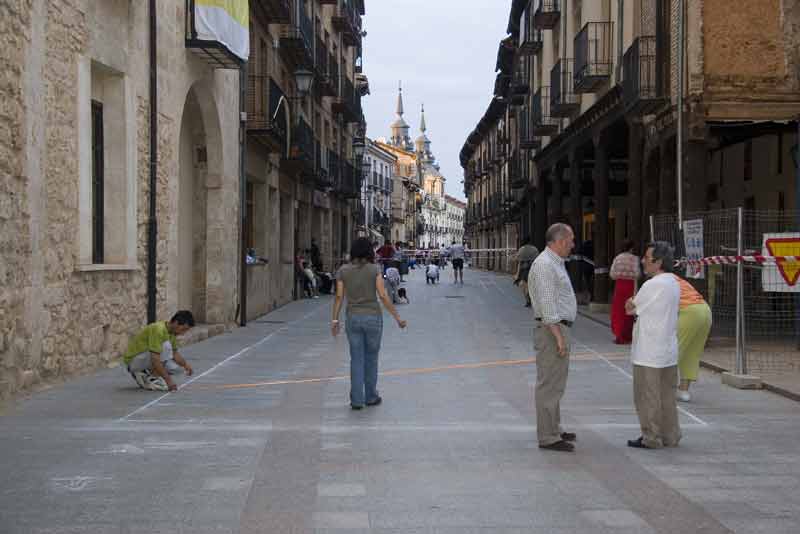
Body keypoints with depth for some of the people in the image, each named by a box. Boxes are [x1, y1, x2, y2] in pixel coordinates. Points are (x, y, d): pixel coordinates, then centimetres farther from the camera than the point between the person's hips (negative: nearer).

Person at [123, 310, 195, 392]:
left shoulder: (172, 331, 0)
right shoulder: (158, 330, -29)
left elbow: (175, 353, 10)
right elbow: (155, 360, -34)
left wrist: (185, 364, -9)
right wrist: (168, 379, -33)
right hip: (133, 360, -9)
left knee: (179, 367, -1)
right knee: (166, 346, -28)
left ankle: (144, 375, 8)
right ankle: (151, 380, -18)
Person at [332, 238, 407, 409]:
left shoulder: (343, 271, 0)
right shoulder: (374, 269, -7)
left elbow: (339, 296, -2)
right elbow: (383, 296, -11)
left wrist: (335, 319, 5)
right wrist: (397, 317, -5)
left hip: (353, 318, 2)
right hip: (373, 317, -2)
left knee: (356, 359, 8)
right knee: (371, 358, 12)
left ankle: (356, 400, 6)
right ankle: (371, 397, 22)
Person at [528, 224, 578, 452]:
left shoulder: (556, 263, 17)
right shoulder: (544, 264, -16)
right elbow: (547, 304, -21)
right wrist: (559, 337, -23)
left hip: (559, 328, 11)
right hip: (552, 330, -11)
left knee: (555, 383, 17)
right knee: (549, 384, -7)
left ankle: (554, 429, 27)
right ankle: (548, 437, -4)